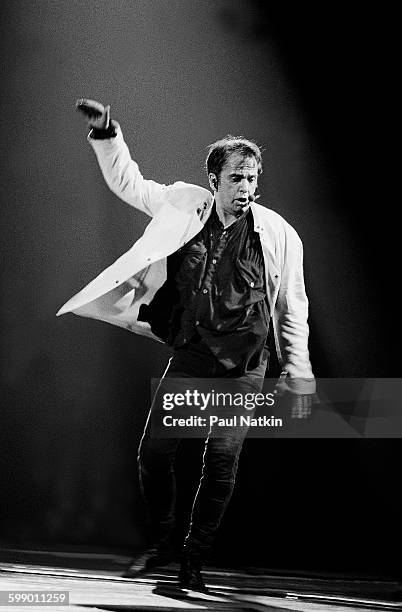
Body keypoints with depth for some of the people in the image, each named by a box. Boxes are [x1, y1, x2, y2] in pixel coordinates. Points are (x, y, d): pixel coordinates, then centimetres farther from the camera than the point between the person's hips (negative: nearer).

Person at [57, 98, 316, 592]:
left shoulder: (278, 235, -4)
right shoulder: (185, 206, 0)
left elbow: (293, 307, 3)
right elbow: (128, 183, 9)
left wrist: (299, 372, 1)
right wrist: (107, 135, -4)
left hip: (243, 370, -2)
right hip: (188, 358, 2)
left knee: (221, 466, -3)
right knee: (153, 453, 1)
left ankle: (194, 561, 11)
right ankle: (161, 544, 21)